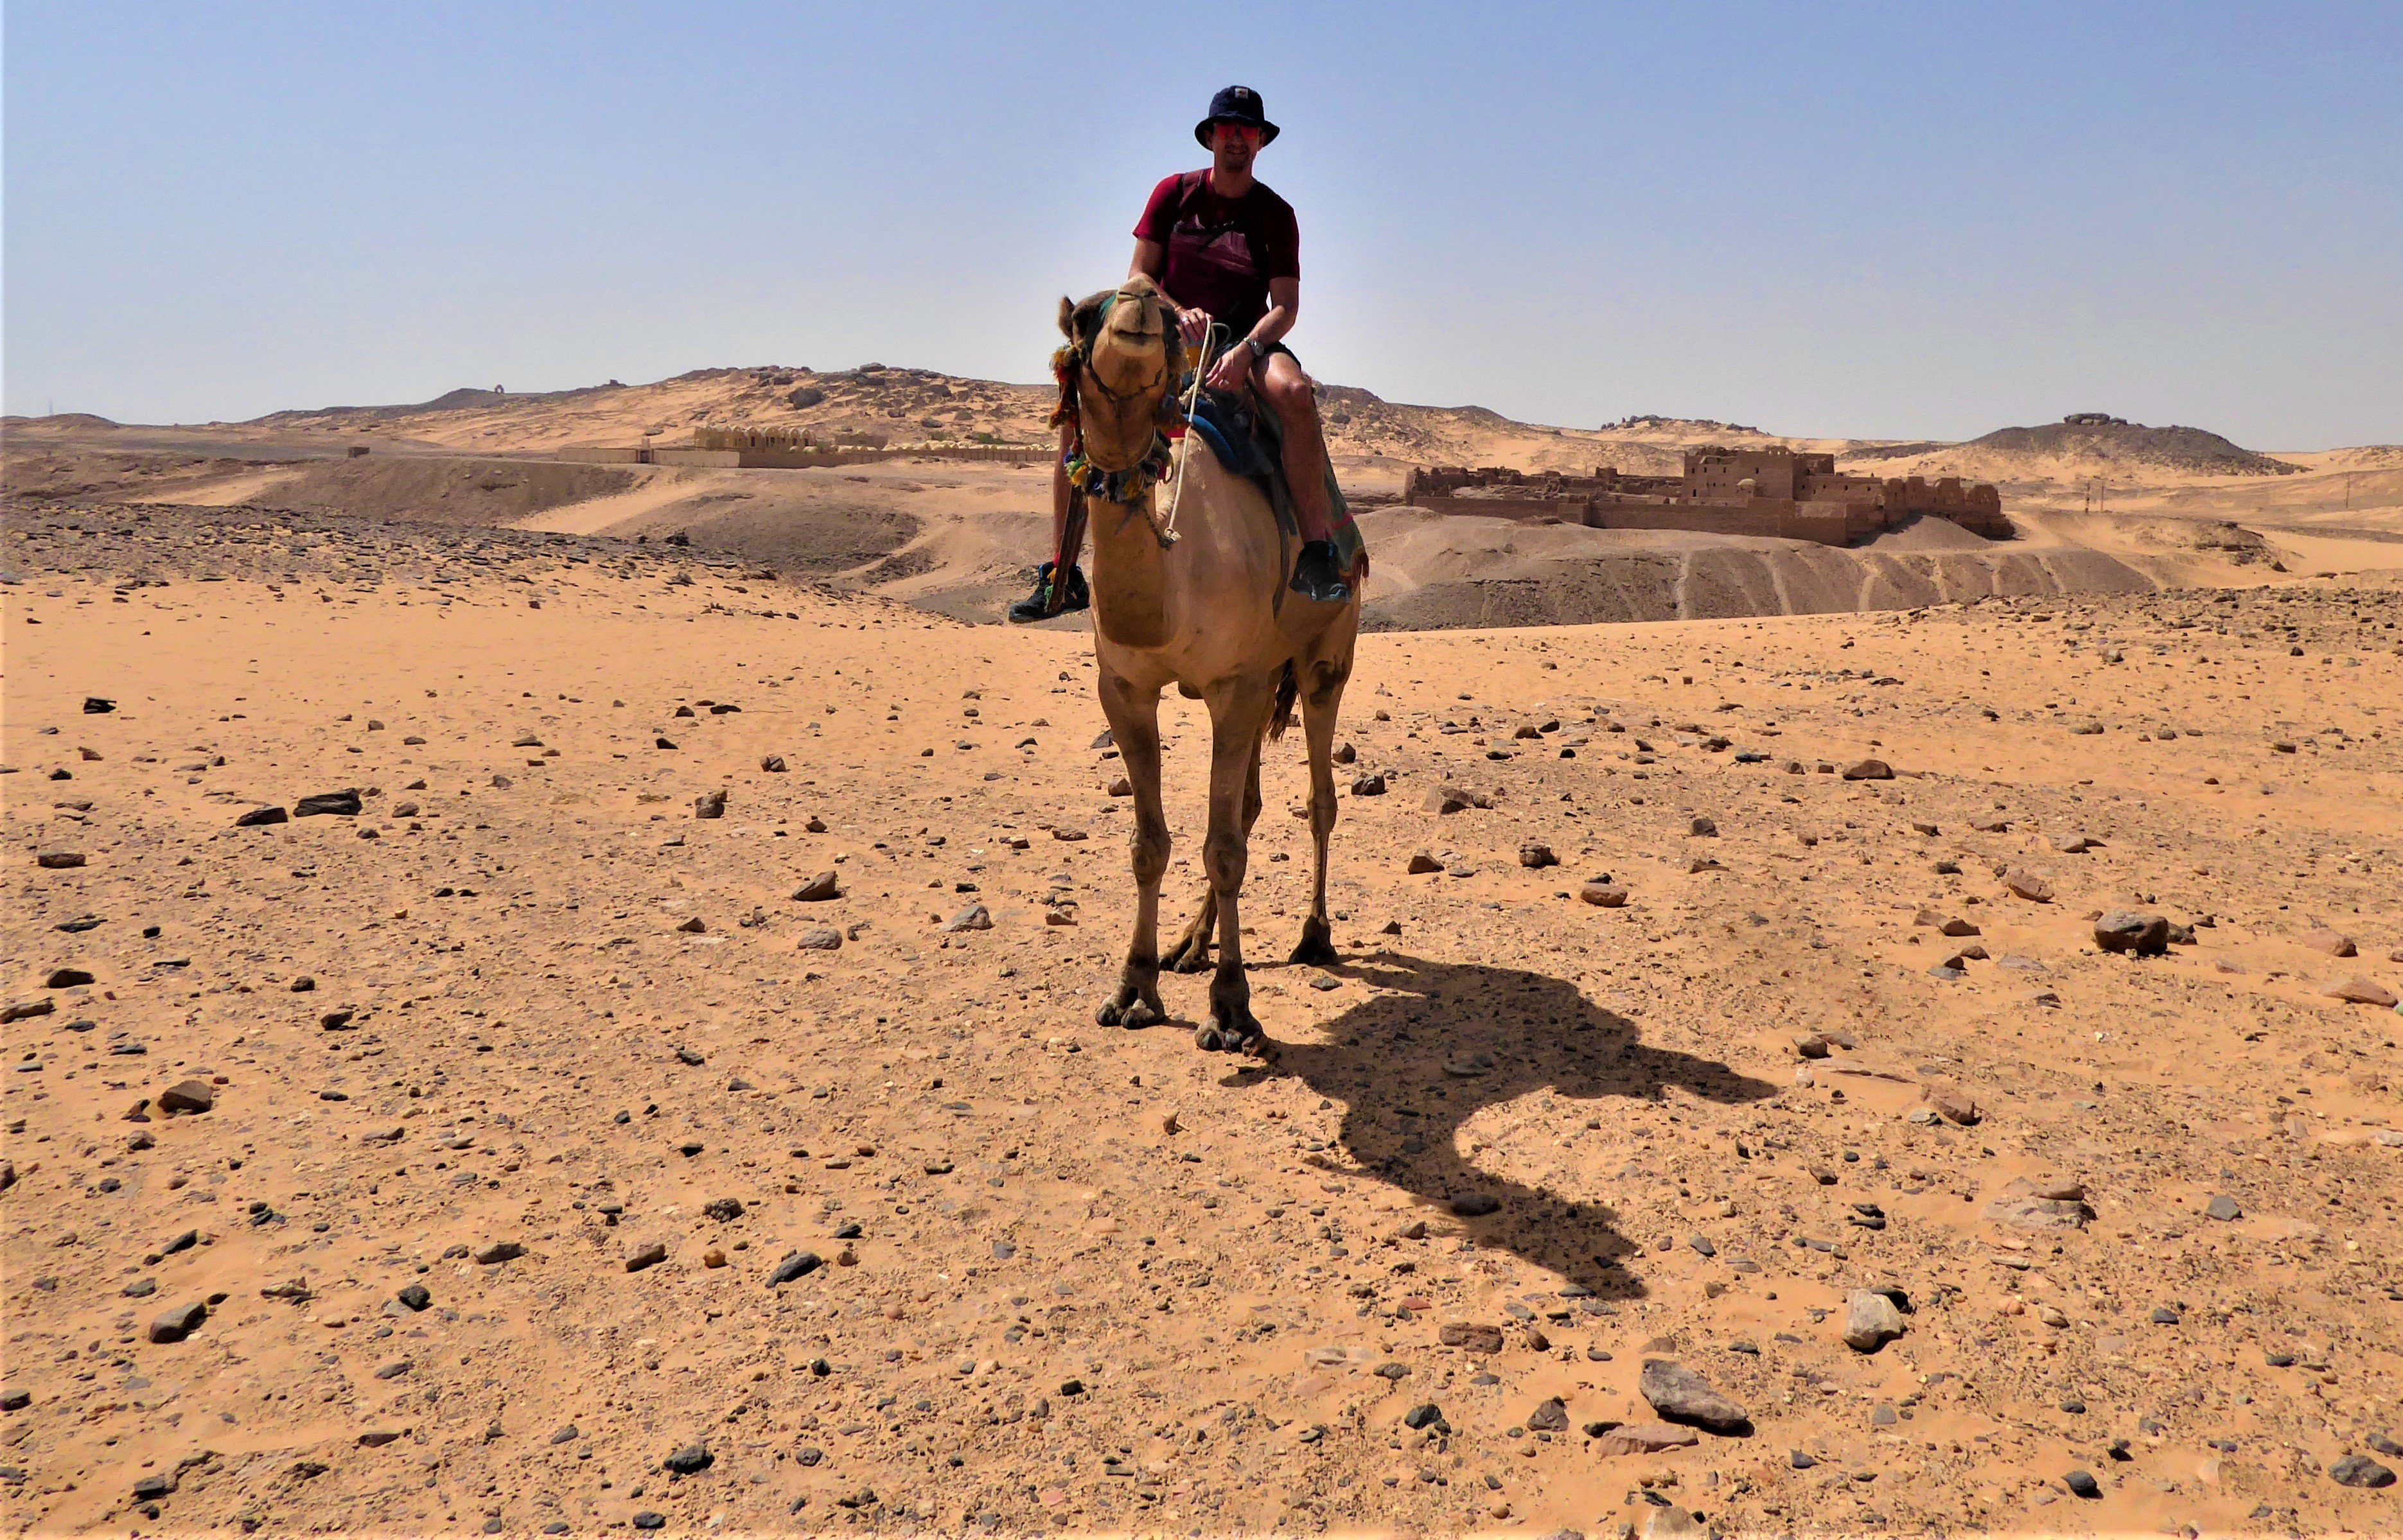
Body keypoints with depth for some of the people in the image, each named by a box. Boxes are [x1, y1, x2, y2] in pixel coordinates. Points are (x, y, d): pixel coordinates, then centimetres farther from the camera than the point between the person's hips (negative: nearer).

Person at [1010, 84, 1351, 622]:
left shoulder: (1276, 214, 5)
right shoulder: (1174, 193, 8)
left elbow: (1286, 306, -4)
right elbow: (1138, 278, 5)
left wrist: (1245, 350, -24)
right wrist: (1178, 314, -16)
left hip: (1244, 342, -1)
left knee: (1294, 390, -36)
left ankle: (1315, 557, -34)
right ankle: (1062, 576, -15)